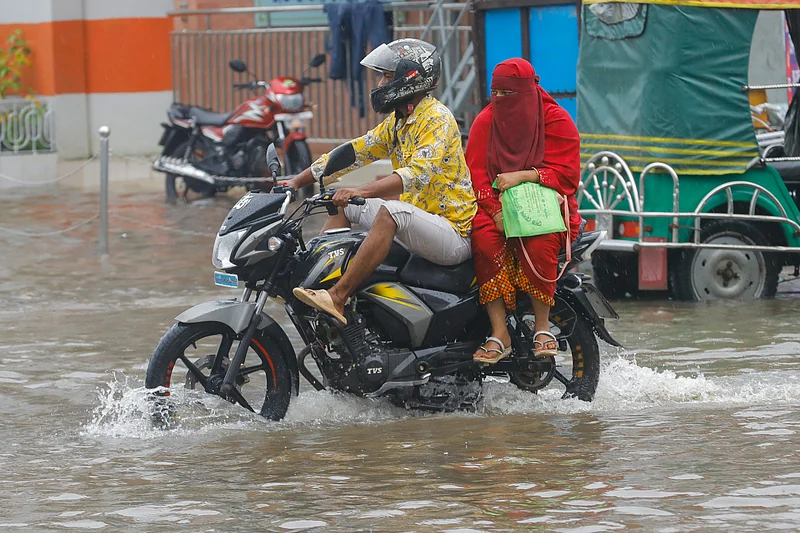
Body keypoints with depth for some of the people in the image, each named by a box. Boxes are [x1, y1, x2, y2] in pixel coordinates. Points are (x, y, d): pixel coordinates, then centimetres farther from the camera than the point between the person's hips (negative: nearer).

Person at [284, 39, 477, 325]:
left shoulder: (437, 119, -15)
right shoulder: (398, 121, 14)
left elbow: (420, 172, -31)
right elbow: (356, 151, 18)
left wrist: (364, 191, -41)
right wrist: (297, 181, 13)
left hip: (454, 234, -10)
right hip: (416, 223, 10)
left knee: (391, 211, -36)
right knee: (342, 204, 13)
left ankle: (338, 296, -40)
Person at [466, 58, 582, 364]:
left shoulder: (557, 120, 0)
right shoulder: (485, 121, 8)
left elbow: (568, 173, -6)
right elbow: (476, 173, 2)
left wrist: (523, 175, -19)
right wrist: (495, 211, -16)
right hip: (498, 205, 2)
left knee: (538, 243, -37)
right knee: (484, 238, -32)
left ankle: (542, 325, -21)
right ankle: (499, 334, -33)